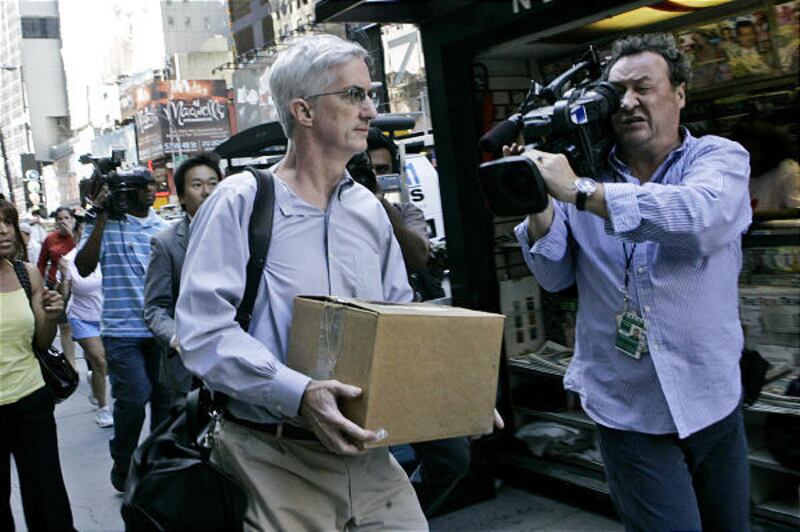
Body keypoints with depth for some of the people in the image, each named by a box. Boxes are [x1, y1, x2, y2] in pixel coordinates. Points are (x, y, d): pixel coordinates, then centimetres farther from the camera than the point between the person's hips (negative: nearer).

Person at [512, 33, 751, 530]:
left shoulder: (720, 157, -4)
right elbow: (555, 277, -1)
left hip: (713, 402, 1)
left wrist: (578, 191, -32)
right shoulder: (582, 171, 1)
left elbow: (700, 215, -28)